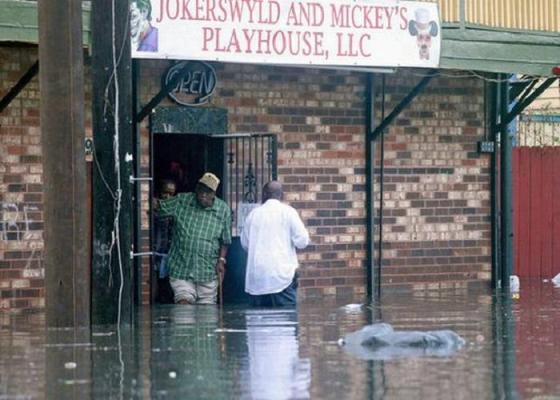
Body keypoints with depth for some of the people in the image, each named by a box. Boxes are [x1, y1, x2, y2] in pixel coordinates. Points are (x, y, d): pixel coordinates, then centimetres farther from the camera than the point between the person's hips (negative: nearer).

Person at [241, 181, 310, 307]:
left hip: (256, 278, 3)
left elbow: (245, 243, 16)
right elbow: (302, 241, -3)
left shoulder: (254, 213, 8)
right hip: (281, 276, -3)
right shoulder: (288, 212, -2)